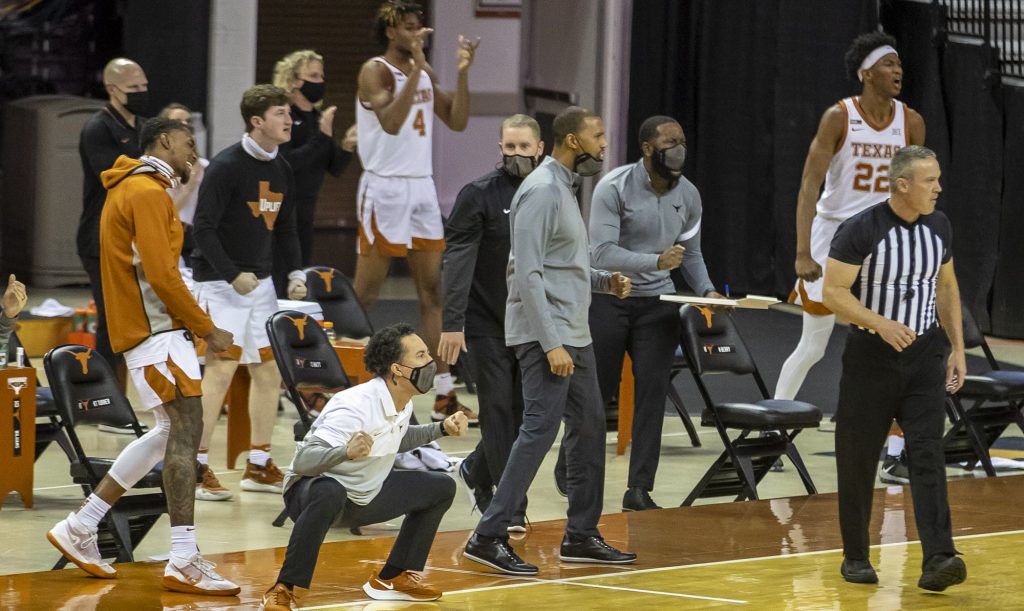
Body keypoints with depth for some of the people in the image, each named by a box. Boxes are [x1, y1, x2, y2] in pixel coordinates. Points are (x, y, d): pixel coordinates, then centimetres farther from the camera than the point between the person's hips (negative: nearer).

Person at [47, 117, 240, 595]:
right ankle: (184, 563, -19)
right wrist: (207, 328, -13)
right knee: (185, 429, -14)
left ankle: (79, 528, 18)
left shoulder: (130, 188, 20)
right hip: (158, 328, -11)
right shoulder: (148, 193, -12)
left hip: (149, 327, 11)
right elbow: (161, 275, -20)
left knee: (171, 432, 14)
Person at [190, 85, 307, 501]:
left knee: (270, 370, 9)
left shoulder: (281, 170, 9)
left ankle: (259, 466, 19)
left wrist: (295, 272, 7)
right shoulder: (226, 167, -15)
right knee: (222, 369, -13)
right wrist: (233, 275, -22)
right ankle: (196, 469, -9)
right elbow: (204, 228, -18)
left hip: (260, 281, 8)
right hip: (219, 281, -8)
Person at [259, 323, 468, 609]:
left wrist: (441, 428, 8)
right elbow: (303, 460, -36)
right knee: (330, 494, -43)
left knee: (441, 487, 9)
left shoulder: (402, 403, -2)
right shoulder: (356, 406, -30)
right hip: (311, 490, -9)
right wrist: (346, 452, -54)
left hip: (363, 498, 9)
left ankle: (392, 579, 15)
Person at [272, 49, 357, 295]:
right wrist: (322, 136, -24)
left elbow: (334, 168, 11)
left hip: (304, 214, 7)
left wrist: (346, 148, -9)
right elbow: (287, 162, -22)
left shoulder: (319, 118, 9)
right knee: (275, 286, -9)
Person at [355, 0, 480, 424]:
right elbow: (391, 122, -25)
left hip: (422, 188, 7)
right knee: (364, 293, -4)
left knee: (432, 290, 5)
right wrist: (416, 69, -28)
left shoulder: (424, 72, 12)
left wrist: (463, 73, -1)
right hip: (385, 187, -7)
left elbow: (457, 121, 10)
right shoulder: (375, 71, -10)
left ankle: (444, 396, 5)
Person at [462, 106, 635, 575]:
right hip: (546, 333, -10)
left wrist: (604, 280, 9)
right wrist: (551, 343, -24)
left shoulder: (565, 188, 16)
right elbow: (528, 273, -21)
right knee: (540, 429, -14)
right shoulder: (541, 192, -15)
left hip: (574, 334, 10)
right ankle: (489, 536, -13)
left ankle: (581, 536, 19)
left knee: (589, 427, 12)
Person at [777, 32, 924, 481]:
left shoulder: (911, 122, -3)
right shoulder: (838, 118, -13)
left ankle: (895, 456, -5)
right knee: (812, 347, 5)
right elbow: (809, 186, -16)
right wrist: (803, 253, -24)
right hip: (834, 232, -3)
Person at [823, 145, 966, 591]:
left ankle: (937, 560, -20)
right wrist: (881, 324, -27)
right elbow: (833, 294, -14)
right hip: (871, 355, -3)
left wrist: (957, 347, 10)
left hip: (924, 354, 3)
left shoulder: (938, 227, 3)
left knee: (927, 454, -11)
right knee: (858, 459, 5)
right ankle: (855, 557, 21)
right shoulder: (860, 231, -14)